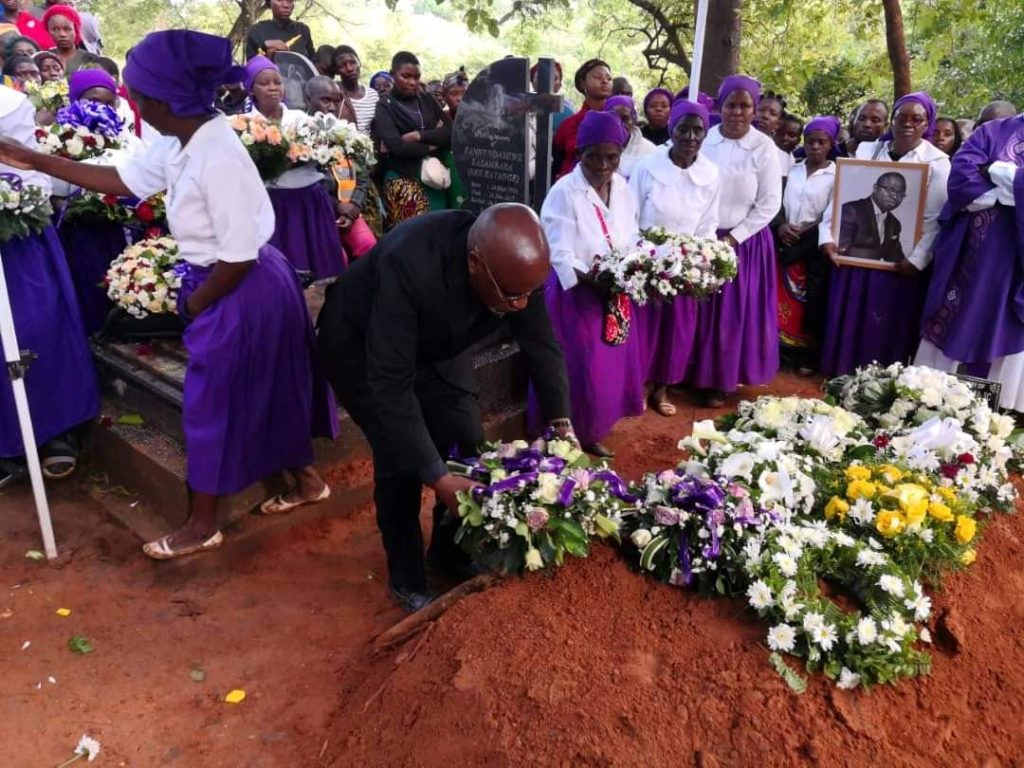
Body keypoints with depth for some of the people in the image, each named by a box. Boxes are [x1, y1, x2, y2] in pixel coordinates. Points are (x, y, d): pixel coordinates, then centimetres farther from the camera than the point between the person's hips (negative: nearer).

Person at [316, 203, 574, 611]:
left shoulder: (517, 264, -26)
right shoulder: (408, 265, -43)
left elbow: (542, 345, -10)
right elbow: (391, 385, -42)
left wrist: (561, 424, -15)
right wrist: (438, 477, -44)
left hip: (435, 345, 5)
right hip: (359, 345, -5)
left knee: (467, 443, 1)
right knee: (400, 458, -12)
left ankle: (452, 551, 24)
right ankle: (407, 578, 10)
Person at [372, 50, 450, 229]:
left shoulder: (428, 101, 12)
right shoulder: (385, 107, -1)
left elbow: (450, 133, 2)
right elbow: (395, 145, -15)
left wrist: (418, 136, -11)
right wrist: (431, 146, -6)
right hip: (403, 183, -4)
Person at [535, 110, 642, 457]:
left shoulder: (623, 189, 4)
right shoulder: (564, 193, -15)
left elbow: (631, 239, 11)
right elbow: (561, 256, -21)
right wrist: (595, 282, -33)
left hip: (616, 296, 6)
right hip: (575, 295, -6)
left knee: (612, 367, 13)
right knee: (580, 371, -1)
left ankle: (593, 432, 31)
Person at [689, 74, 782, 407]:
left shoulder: (764, 147, -6)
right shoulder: (704, 139, -1)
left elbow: (769, 203, -6)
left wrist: (732, 238, -12)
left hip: (744, 242, -1)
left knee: (734, 312, 5)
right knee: (699, 309, 8)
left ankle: (721, 382, 18)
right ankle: (694, 374, 23)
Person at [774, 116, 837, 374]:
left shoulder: (836, 174, -3)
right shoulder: (794, 170, 10)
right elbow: (779, 202, 9)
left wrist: (803, 231, -15)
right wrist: (781, 226, -8)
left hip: (814, 245, -4)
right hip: (786, 241, 4)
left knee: (812, 302, 0)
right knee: (783, 298, 5)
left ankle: (809, 356, 8)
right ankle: (782, 349, 16)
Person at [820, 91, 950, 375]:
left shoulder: (937, 162, 0)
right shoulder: (866, 150, 8)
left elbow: (935, 219, -7)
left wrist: (917, 259, -18)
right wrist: (827, 235, -10)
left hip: (899, 261, -3)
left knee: (887, 328, 4)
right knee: (848, 320, 7)